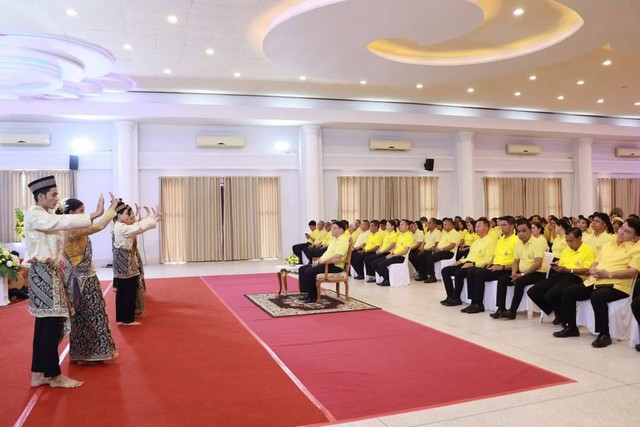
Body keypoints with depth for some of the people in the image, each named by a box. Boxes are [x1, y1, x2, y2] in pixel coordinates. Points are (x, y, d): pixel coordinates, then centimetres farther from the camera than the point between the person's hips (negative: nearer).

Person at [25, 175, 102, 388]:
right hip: (42, 272, -10)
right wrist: (93, 215, -22)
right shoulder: (34, 214, -12)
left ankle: (39, 374, 19)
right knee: (52, 325, -5)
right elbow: (62, 222, -22)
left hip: (49, 271, 10)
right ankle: (54, 375, 3)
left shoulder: (46, 216, 19)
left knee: (45, 324, 12)